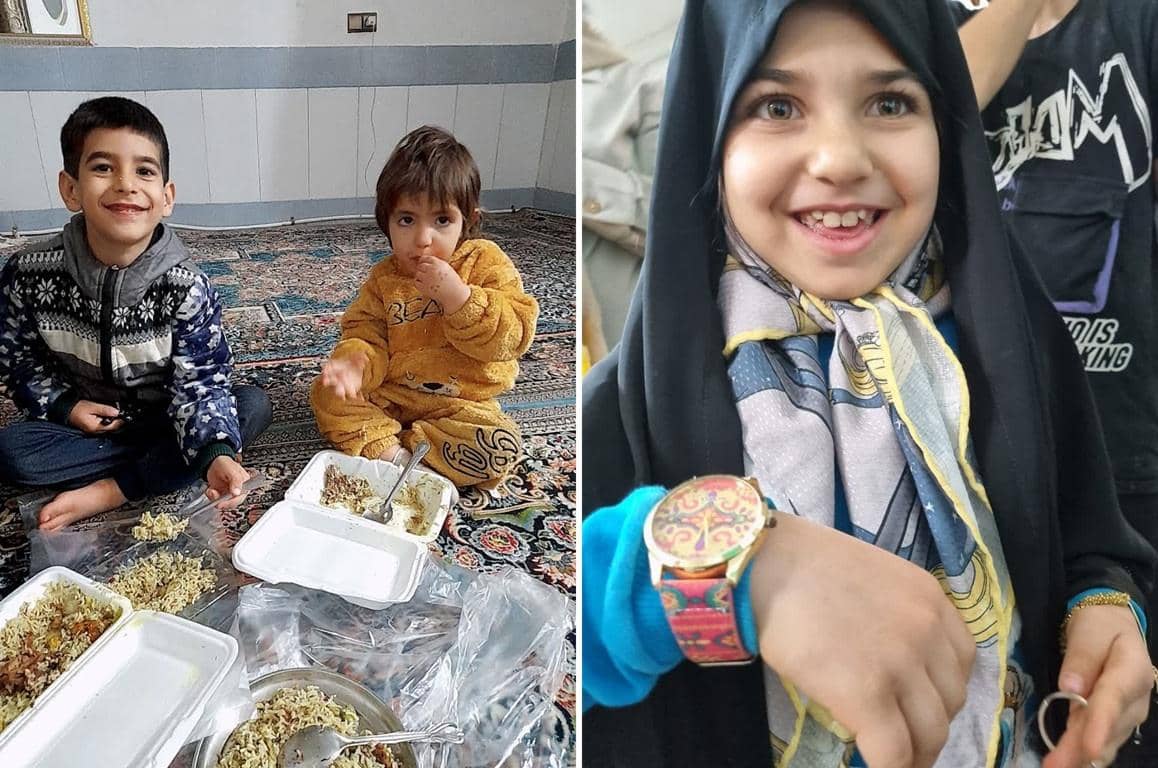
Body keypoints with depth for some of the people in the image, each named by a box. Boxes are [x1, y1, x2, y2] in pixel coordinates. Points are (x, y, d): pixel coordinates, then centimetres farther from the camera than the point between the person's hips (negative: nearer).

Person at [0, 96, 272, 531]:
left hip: (167, 418, 0)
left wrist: (216, 453, -39)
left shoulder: (187, 286, -19)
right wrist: (64, 405, -12)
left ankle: (106, 493, -22)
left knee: (254, 406, -25)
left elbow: (198, 381, -21)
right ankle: (155, 465, -14)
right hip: (86, 421, 1)